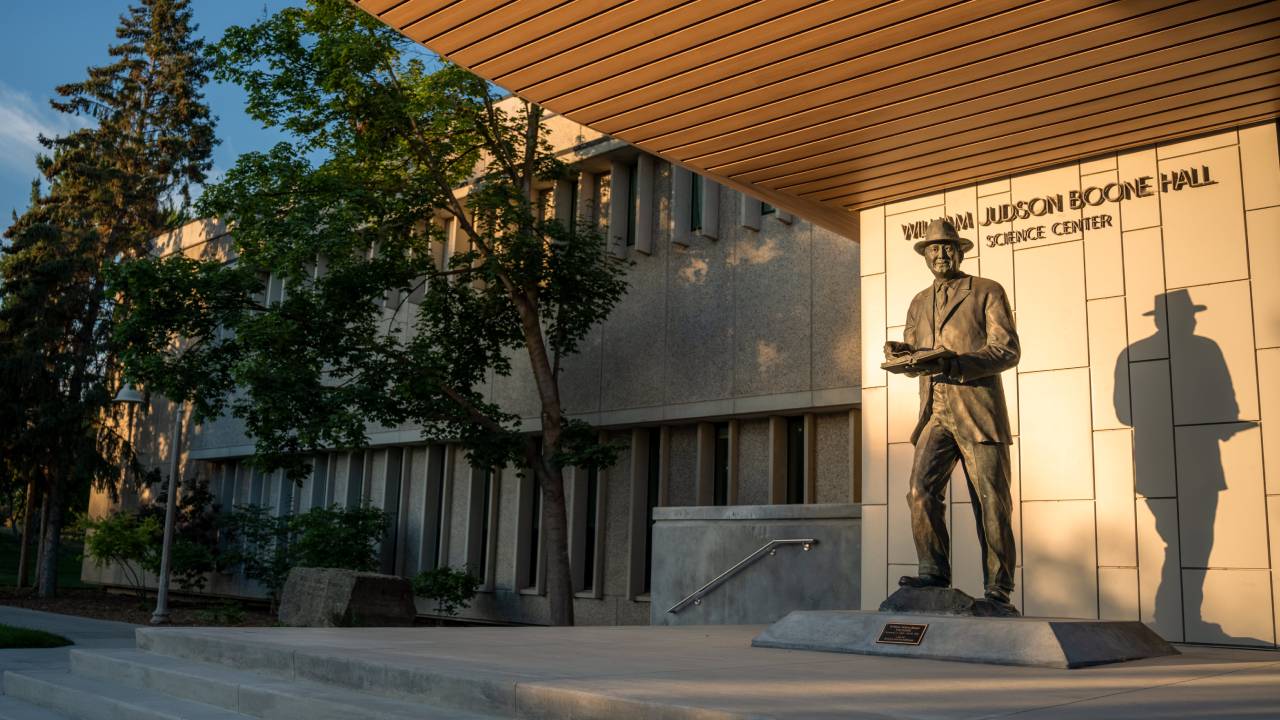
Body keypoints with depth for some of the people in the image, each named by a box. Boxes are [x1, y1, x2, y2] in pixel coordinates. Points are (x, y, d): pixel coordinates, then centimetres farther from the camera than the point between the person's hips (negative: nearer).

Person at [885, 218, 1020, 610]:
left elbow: (1007, 351, -5)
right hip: (935, 415, 4)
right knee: (921, 490, -15)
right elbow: (914, 352, 22)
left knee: (992, 503, -2)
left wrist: (950, 363, -19)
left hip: (978, 412, -4)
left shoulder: (988, 292, 5)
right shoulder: (919, 304, 21)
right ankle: (933, 571, -6)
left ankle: (998, 593, 5)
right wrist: (901, 353, -3)